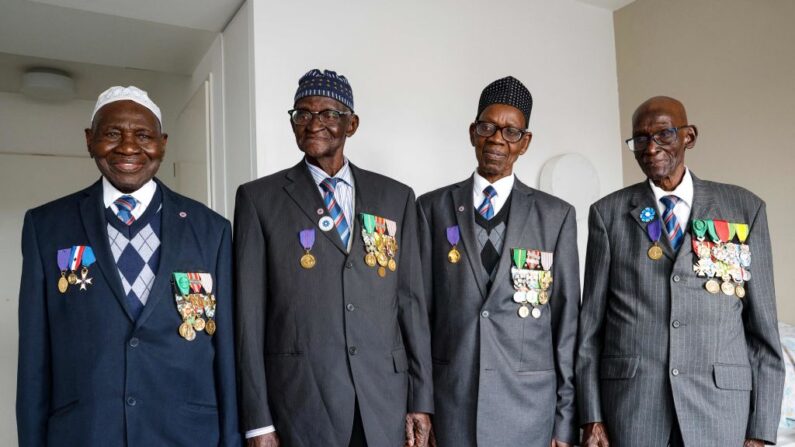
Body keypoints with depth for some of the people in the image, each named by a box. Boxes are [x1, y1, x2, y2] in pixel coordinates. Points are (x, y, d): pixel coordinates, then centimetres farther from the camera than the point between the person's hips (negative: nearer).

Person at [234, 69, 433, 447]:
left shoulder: (396, 197, 6)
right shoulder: (259, 198, 0)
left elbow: (411, 302, 5)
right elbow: (250, 314, -3)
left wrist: (421, 401, 3)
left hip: (385, 400, 2)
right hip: (299, 402, -2)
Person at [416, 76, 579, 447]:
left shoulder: (556, 215, 2)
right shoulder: (432, 208, 2)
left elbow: (566, 320, 2)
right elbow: (419, 308, 3)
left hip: (528, 405, 0)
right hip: (450, 402, 0)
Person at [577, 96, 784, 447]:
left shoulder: (745, 208, 4)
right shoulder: (608, 213, 2)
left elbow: (762, 326, 4)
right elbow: (591, 320, 2)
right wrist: (592, 416, -2)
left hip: (721, 403, 1)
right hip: (630, 403, 0)